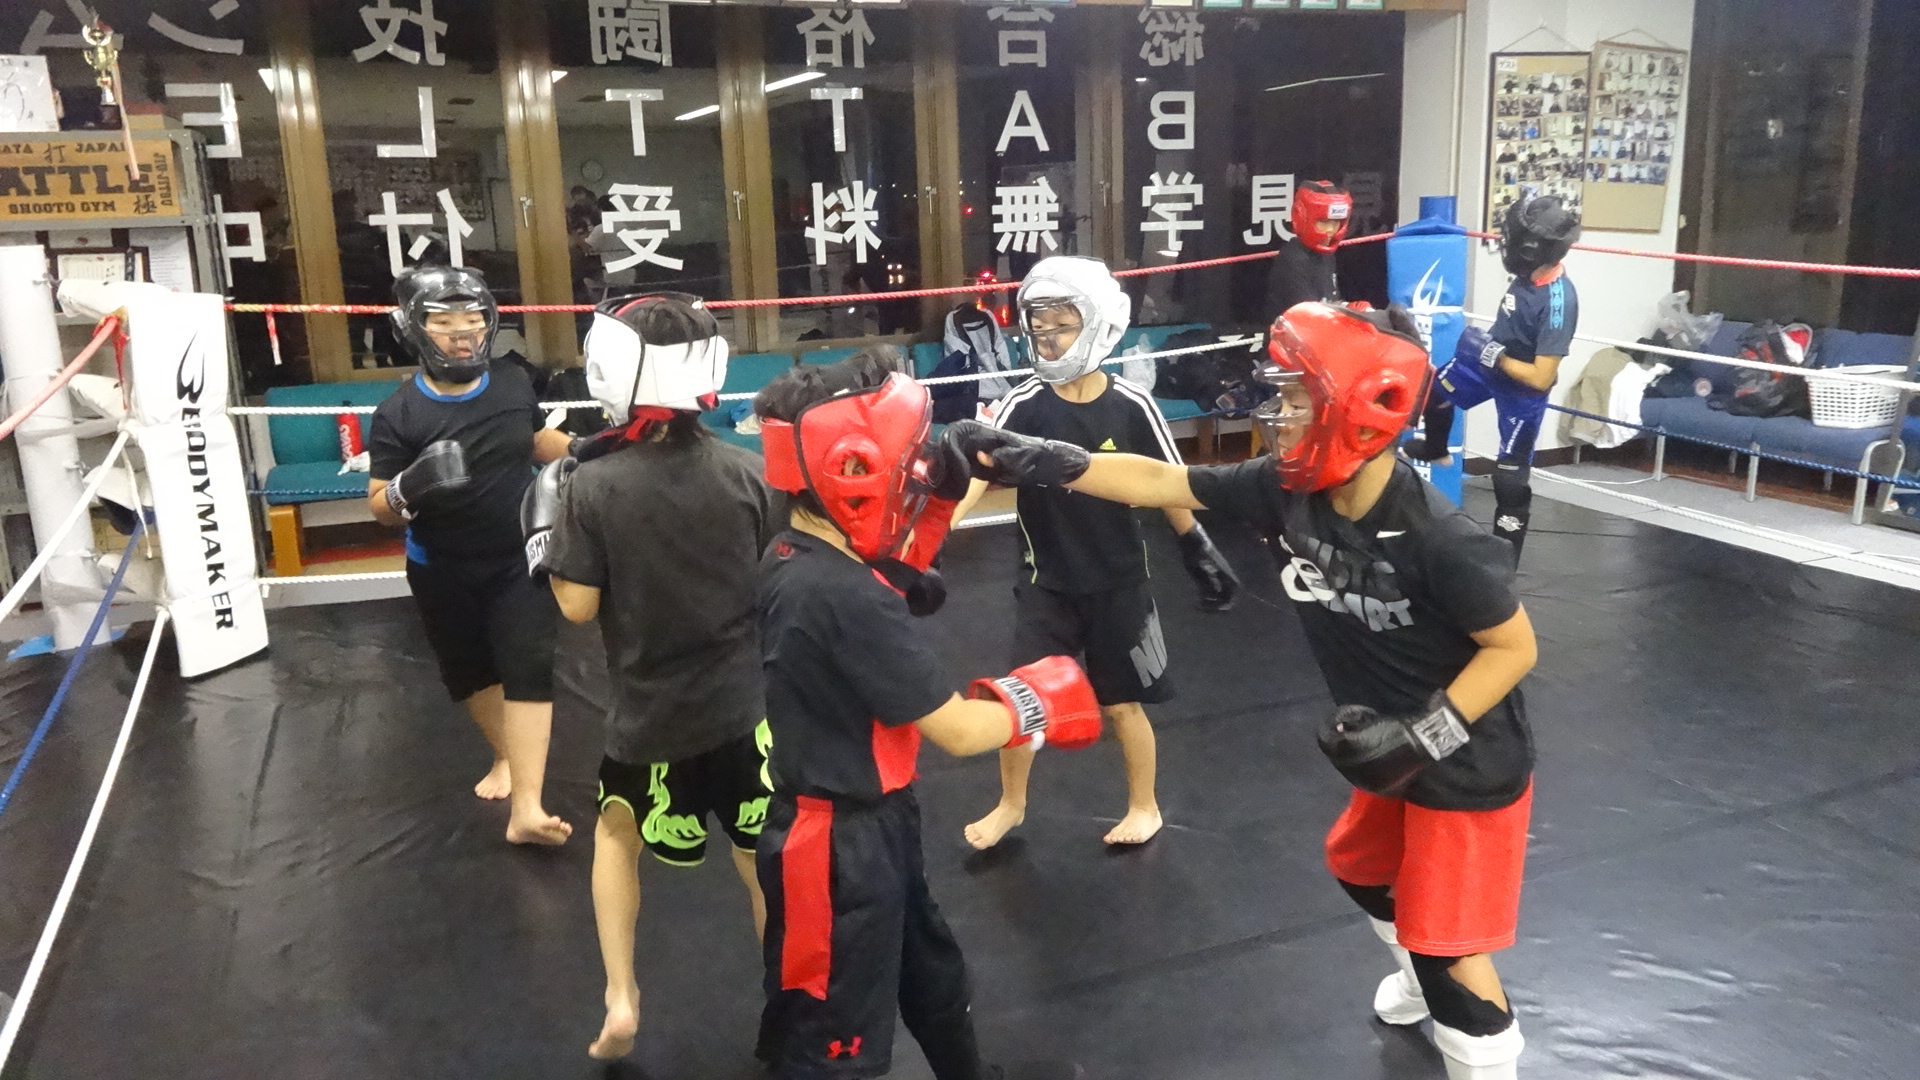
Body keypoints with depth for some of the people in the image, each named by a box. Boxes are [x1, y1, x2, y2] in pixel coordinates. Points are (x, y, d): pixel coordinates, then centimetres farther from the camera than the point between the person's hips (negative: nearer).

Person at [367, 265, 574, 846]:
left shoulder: (514, 384, -7)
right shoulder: (399, 413, -16)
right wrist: (408, 488, -36)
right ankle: (507, 755, 45)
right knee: (469, 673, 18)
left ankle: (526, 806, -7)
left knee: (529, 669, -8)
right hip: (443, 573, 0)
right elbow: (379, 505, -15)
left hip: (519, 560, 0)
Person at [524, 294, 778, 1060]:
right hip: (743, 705, 2)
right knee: (763, 863, 17)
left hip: (649, 714, -1)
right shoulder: (749, 473, -8)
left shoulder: (590, 485, -14)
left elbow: (578, 606, -11)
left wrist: (545, 539, 5)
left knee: (617, 831, 26)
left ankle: (620, 998, 23)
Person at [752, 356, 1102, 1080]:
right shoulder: (845, 597, -31)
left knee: (931, 978, 29)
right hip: (843, 848, -10)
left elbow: (888, 581, 20)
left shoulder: (794, 562, -2)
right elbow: (957, 730, -25)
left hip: (868, 826, 10)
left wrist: (935, 505, 6)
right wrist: (1036, 701, -5)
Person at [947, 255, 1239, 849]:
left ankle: (1144, 806, 36)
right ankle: (1011, 804, 33)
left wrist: (1201, 552, 7)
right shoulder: (1022, 407, -13)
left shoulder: (1131, 406, -12)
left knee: (1122, 704, 11)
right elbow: (974, 475, -27)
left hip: (1118, 583, -1)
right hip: (1046, 584, 1)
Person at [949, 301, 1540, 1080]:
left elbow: (1514, 647, -21)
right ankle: (1428, 976, 60)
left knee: (1446, 940, 1)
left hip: (1469, 766, -8)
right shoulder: (1285, 490, -17)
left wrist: (1421, 738, -28)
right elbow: (1159, 482, -12)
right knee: (1359, 865, 30)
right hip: (1400, 751, 8)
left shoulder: (1440, 541, -34)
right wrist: (1044, 462, -20)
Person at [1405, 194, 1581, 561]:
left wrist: (1496, 356, -24)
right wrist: (1488, 340, 0)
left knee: (1510, 478, -1)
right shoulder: (1530, 273, -15)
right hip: (1493, 358, 8)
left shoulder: (1558, 300, -36)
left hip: (1523, 389, -8)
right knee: (1435, 391, 26)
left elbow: (1541, 378, -33)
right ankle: (1435, 448, 56)